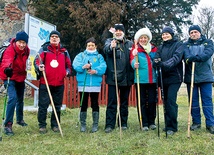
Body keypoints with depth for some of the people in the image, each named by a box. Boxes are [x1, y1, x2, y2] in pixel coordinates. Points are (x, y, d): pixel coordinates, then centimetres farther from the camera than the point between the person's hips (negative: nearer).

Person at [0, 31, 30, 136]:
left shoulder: (26, 50, -6)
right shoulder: (10, 50, -26)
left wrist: (25, 72, 10)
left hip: (21, 78, 7)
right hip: (11, 78, -6)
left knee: (20, 99, 19)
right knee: (13, 98, -22)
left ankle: (20, 119, 40)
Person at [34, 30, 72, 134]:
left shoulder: (64, 51, 13)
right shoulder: (44, 49, 3)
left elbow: (68, 64, 22)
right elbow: (36, 61, -4)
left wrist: (67, 71, 4)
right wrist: (39, 67, -24)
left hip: (59, 83, 3)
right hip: (45, 82, -3)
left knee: (57, 106, 10)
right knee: (43, 105, -1)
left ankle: (55, 124, 23)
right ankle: (42, 125, 11)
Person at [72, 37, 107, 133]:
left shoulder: (99, 56, 11)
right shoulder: (81, 55, 12)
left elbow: (103, 67, -6)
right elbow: (75, 64, -5)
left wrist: (95, 71, -24)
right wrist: (83, 66, -25)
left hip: (95, 84, 0)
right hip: (83, 84, 0)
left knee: (95, 104, 5)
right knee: (83, 105, 5)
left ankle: (95, 125, 14)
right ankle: (83, 124, 15)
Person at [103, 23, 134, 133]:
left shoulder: (129, 43, 11)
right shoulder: (109, 41, 4)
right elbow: (106, 49, -18)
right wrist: (111, 47, -41)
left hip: (126, 78, 3)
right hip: (113, 77, -3)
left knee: (124, 102, 12)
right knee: (111, 102, -1)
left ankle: (123, 123, 23)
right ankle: (109, 125, 4)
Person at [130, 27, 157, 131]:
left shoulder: (153, 49, 14)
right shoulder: (135, 48, 3)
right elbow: (132, 60, -11)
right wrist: (134, 64, -33)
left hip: (152, 79, 3)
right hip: (140, 79, -3)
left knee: (152, 101, 6)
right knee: (142, 101, 2)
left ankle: (152, 122, 18)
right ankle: (144, 123, 10)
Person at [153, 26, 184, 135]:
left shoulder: (179, 44, 3)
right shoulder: (160, 47, 17)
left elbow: (176, 58, -15)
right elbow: (156, 59, 3)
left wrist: (165, 64, -31)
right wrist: (156, 63, -21)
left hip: (174, 77, -5)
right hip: (163, 77, 5)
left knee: (171, 100, -13)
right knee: (165, 101, 8)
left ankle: (172, 127, -5)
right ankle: (168, 125, 19)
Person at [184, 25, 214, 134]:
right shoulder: (186, 45, 10)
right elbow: (185, 56, -10)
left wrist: (193, 58, -24)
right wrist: (199, 58, -29)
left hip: (205, 76, -1)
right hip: (190, 76, 2)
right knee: (193, 100, 6)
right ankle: (196, 122, 17)